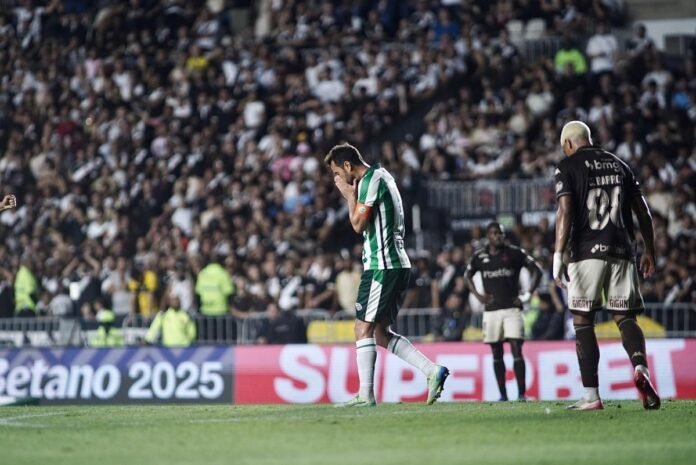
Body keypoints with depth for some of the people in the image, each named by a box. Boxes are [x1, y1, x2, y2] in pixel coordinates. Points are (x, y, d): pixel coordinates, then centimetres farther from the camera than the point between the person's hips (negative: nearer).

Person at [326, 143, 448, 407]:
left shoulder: (372, 180, -11)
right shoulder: (381, 176, 20)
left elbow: (358, 224, -15)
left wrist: (350, 195, -2)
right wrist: (352, 195, 14)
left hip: (381, 266, -10)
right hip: (397, 265, 10)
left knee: (364, 329, -6)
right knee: (381, 333, 10)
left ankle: (366, 395, -6)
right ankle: (432, 371, 1)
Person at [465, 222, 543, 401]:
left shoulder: (515, 253, -1)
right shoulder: (480, 256, 6)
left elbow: (537, 270, 5)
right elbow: (468, 275, 23)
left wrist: (528, 295, -2)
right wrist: (477, 295, 10)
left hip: (512, 308, -3)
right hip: (491, 310, 3)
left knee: (516, 350, -11)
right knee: (496, 354, 5)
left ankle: (521, 393, -11)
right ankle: (502, 394, 9)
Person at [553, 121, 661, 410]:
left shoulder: (568, 167, 1)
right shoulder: (619, 164, 17)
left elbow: (565, 212, -12)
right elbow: (643, 211, 16)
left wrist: (558, 256, -15)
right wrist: (650, 251, 24)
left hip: (587, 252, -4)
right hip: (621, 252, 4)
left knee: (583, 322, 3)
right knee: (625, 318, 5)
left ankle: (591, 396, -2)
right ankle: (640, 368, -25)